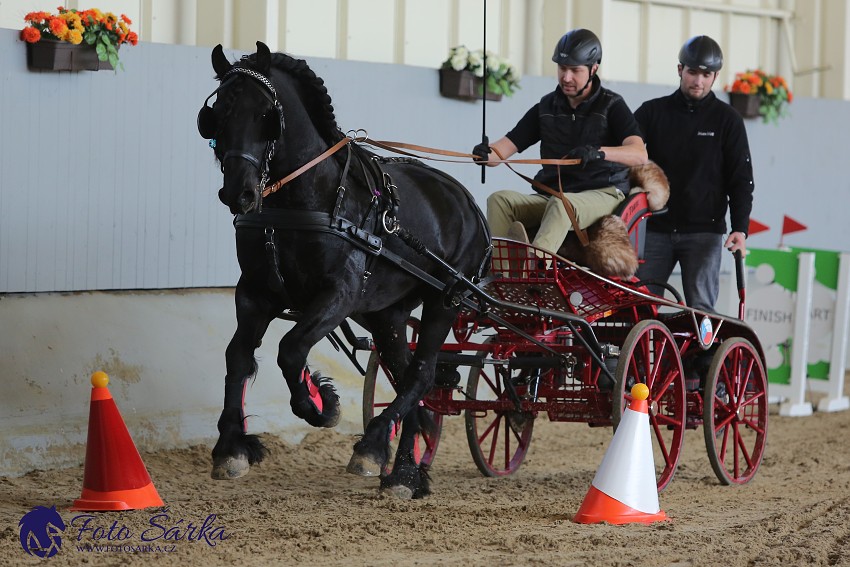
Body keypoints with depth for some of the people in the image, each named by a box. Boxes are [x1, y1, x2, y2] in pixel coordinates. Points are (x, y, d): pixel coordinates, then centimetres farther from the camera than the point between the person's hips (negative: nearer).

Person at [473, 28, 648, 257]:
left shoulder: (611, 106, 0)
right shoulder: (546, 107, 14)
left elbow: (639, 154, -16)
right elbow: (508, 145, 6)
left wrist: (598, 152, -35)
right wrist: (487, 153, -19)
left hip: (602, 195, -5)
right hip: (551, 194, 5)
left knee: (561, 205, -38)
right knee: (500, 200, -20)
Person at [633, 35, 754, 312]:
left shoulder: (727, 120, 5)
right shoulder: (653, 111, 8)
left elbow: (741, 179, 4)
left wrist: (740, 228, -9)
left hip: (704, 231, -2)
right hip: (657, 228, 2)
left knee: (700, 308, -9)